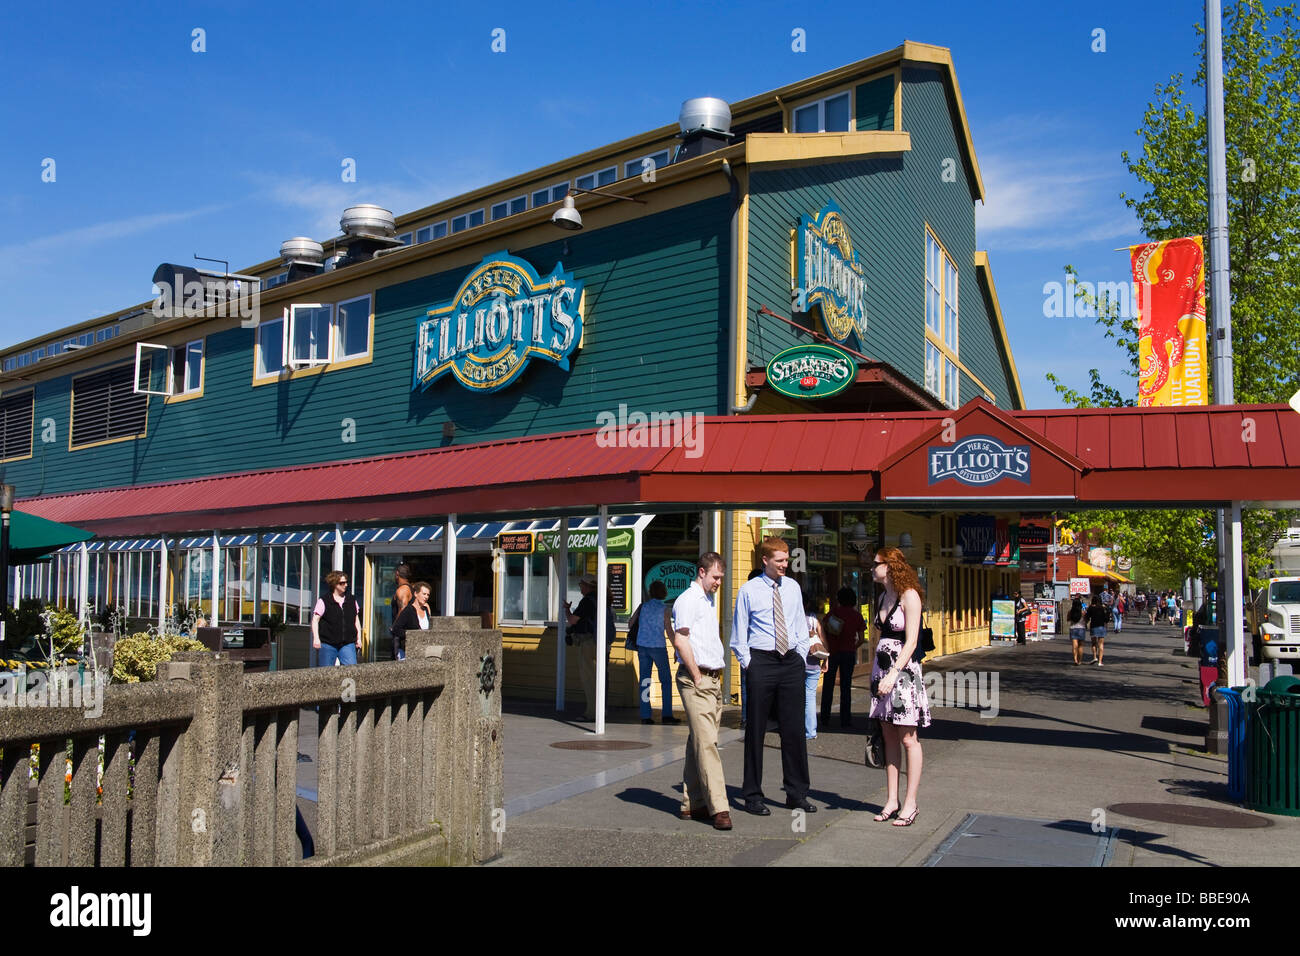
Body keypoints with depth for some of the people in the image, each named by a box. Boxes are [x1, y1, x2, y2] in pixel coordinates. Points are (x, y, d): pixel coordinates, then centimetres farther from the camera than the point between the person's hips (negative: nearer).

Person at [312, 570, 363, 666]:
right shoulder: (324, 600, -1)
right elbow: (315, 620, -3)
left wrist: (359, 638, 14)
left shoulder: (351, 600, 12)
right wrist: (316, 638, -13)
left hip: (347, 644, 3)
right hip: (327, 645, -3)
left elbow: (356, 620, 19)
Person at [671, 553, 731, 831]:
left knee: (699, 742, 10)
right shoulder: (688, 599, -8)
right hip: (695, 681, -9)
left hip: (713, 679, 9)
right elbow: (680, 641, -15)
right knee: (706, 743, -11)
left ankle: (691, 803, 15)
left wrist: (717, 675, 18)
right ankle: (718, 808, -13)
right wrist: (697, 677, -13)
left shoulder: (710, 600, 21)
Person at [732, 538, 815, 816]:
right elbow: (738, 634, 1)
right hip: (761, 662, -3)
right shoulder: (749, 590, -2)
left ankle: (797, 794, 19)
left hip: (791, 662, 4)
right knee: (756, 730, 3)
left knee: (794, 729, 7)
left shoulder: (793, 588, 9)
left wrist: (801, 655, 7)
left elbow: (801, 626, 17)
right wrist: (748, 664, -5)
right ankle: (753, 796, 13)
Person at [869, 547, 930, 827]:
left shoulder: (909, 596, -10)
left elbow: (911, 641, -15)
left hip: (903, 669, -7)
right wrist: (874, 670, 10)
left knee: (908, 738, -2)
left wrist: (893, 673, -22)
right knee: (889, 738, 9)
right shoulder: (882, 597, 14)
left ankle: (910, 803, 4)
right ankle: (891, 801, 14)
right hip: (882, 669, 7)